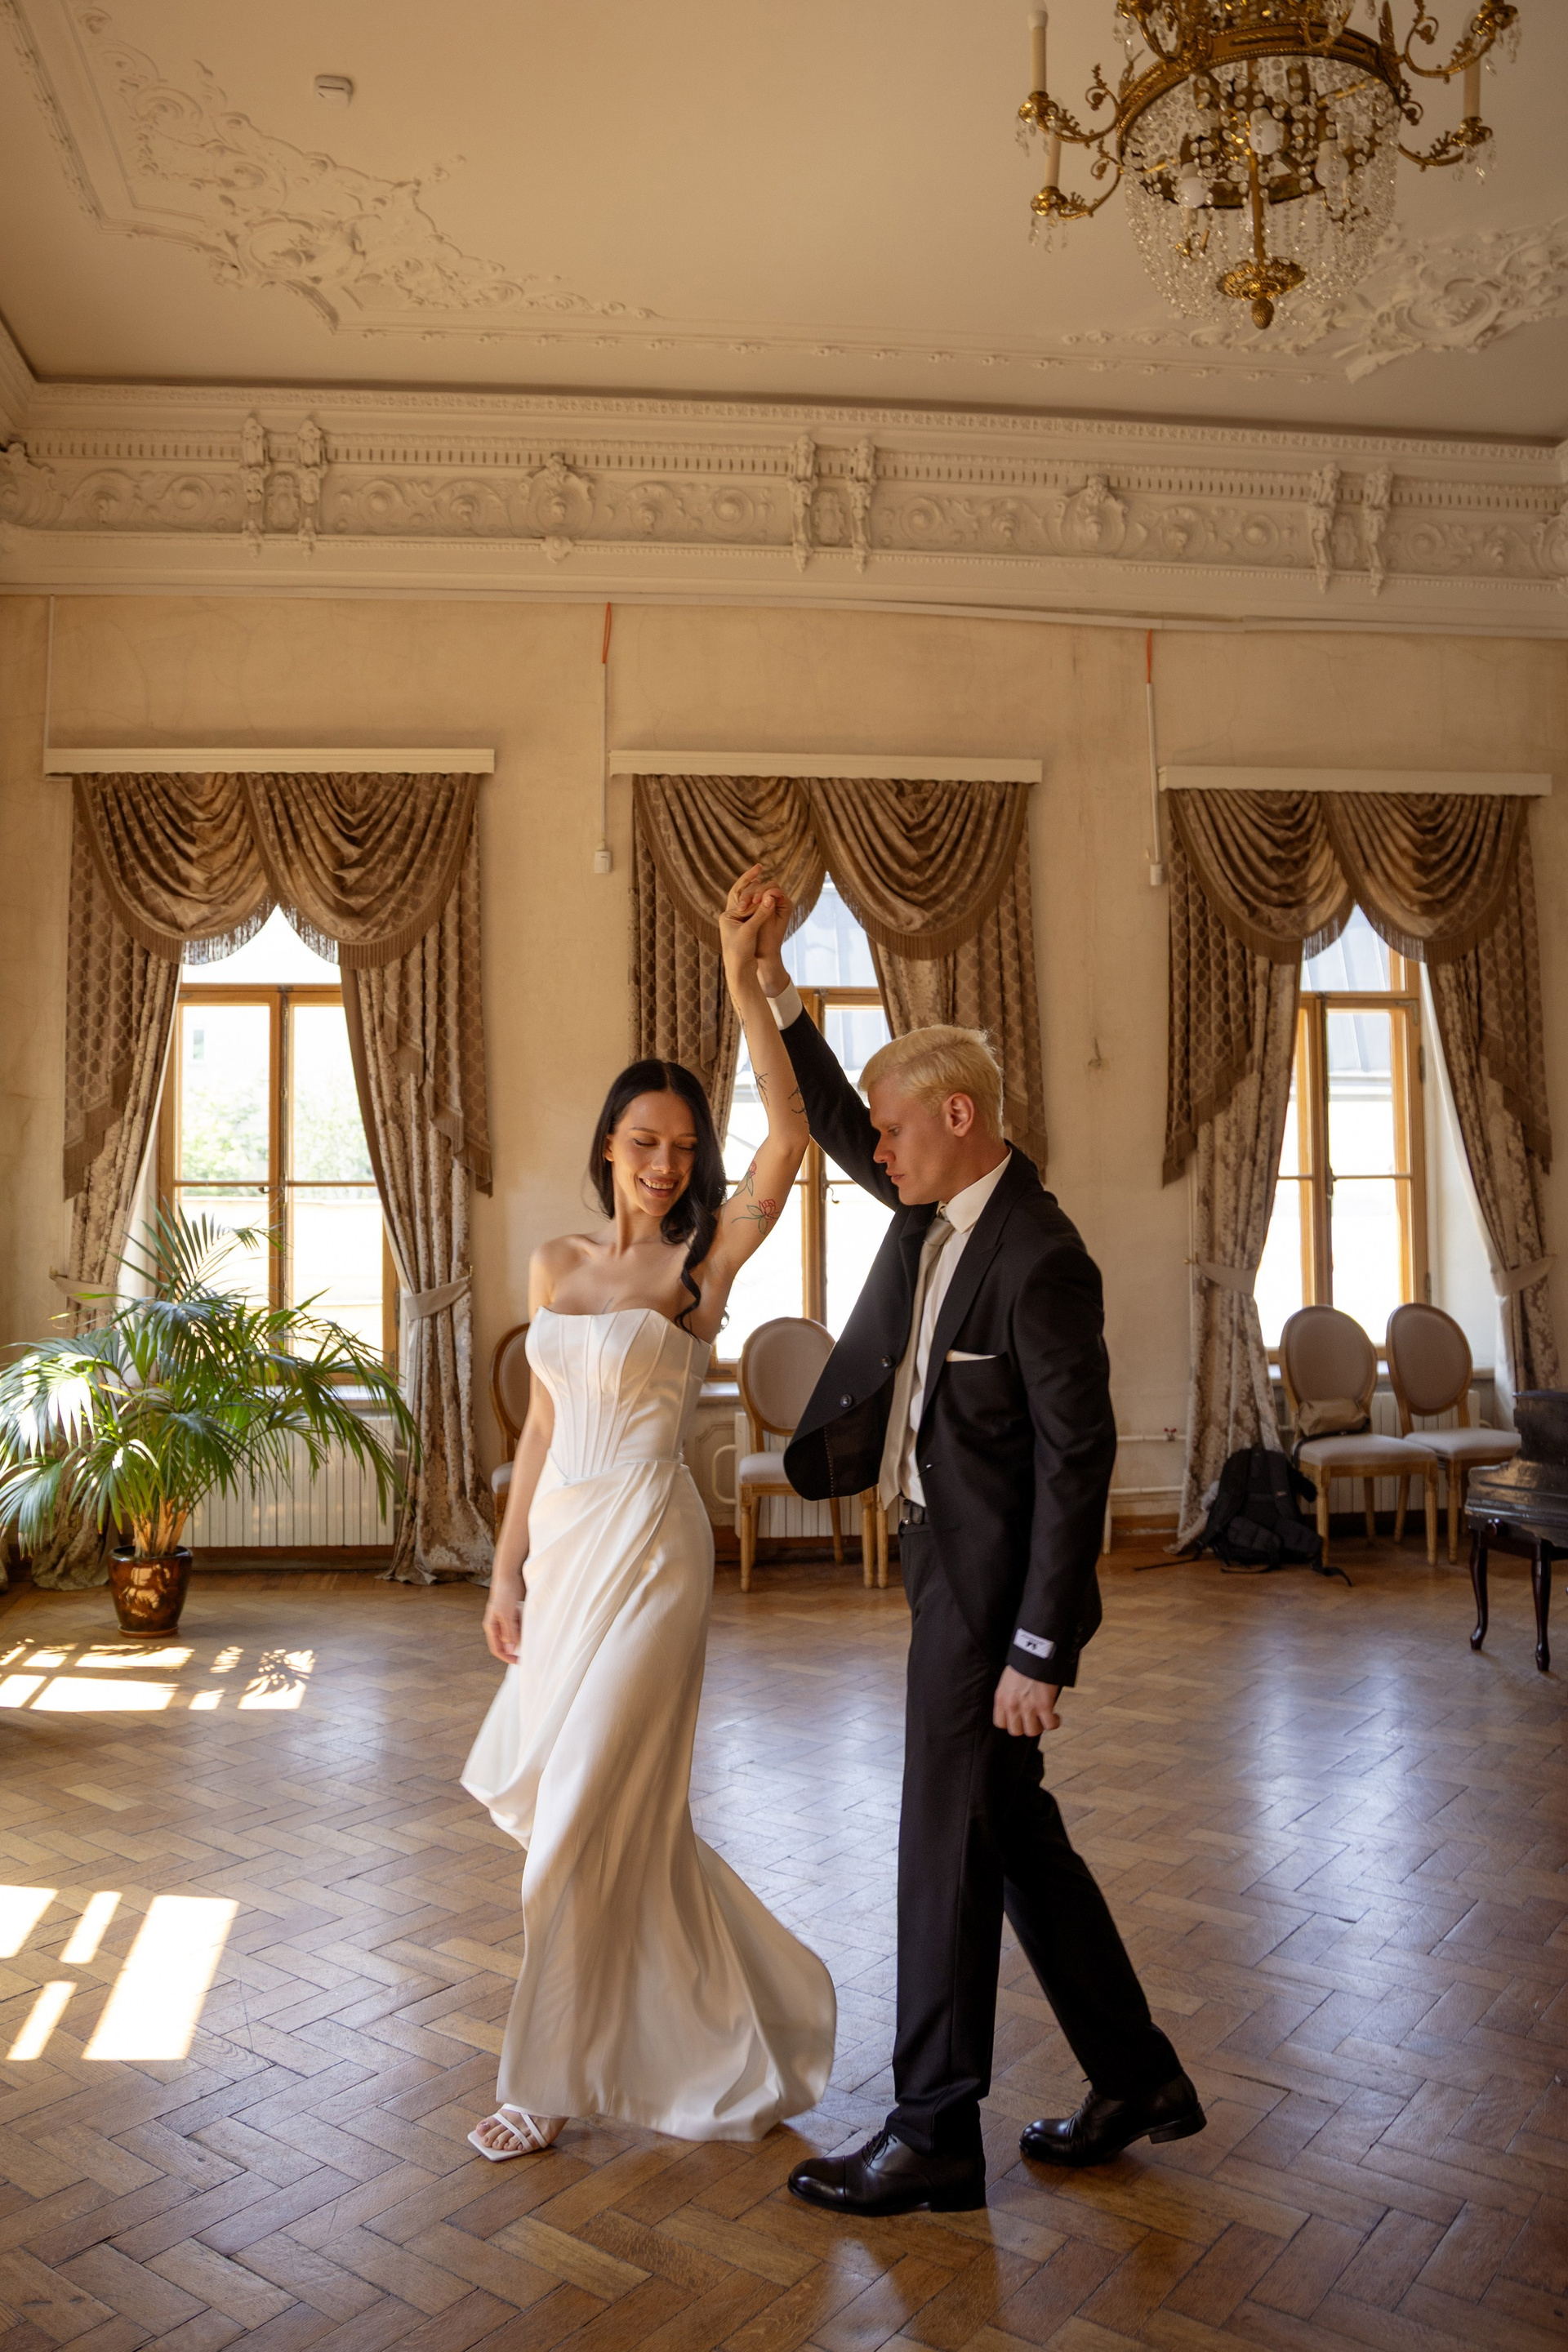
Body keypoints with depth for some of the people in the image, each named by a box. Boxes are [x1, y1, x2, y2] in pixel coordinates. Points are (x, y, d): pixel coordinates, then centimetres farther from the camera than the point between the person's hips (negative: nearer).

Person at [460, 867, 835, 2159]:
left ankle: (553, 2076, 22)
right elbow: (542, 1426, 12)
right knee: (557, 1796, 17)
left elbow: (791, 1135, -23)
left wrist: (746, 976, -28)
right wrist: (509, 1568, 9)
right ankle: (734, 2017, 38)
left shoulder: (702, 1264, -8)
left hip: (647, 1546, -7)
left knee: (594, 1812, 1)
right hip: (564, 1544, 7)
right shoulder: (555, 1266, 8)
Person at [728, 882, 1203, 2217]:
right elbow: (838, 1131, 19)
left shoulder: (1038, 1258, -22)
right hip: (951, 1568, 9)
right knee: (1014, 1835, 18)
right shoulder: (947, 1204, 4)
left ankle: (933, 2137, 21)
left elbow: (1078, 1459, -22)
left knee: (949, 1848, 3)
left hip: (996, 1585, -9)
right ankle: (1136, 2078, 34)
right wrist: (774, 990, 10)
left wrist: (1037, 1650, -21)